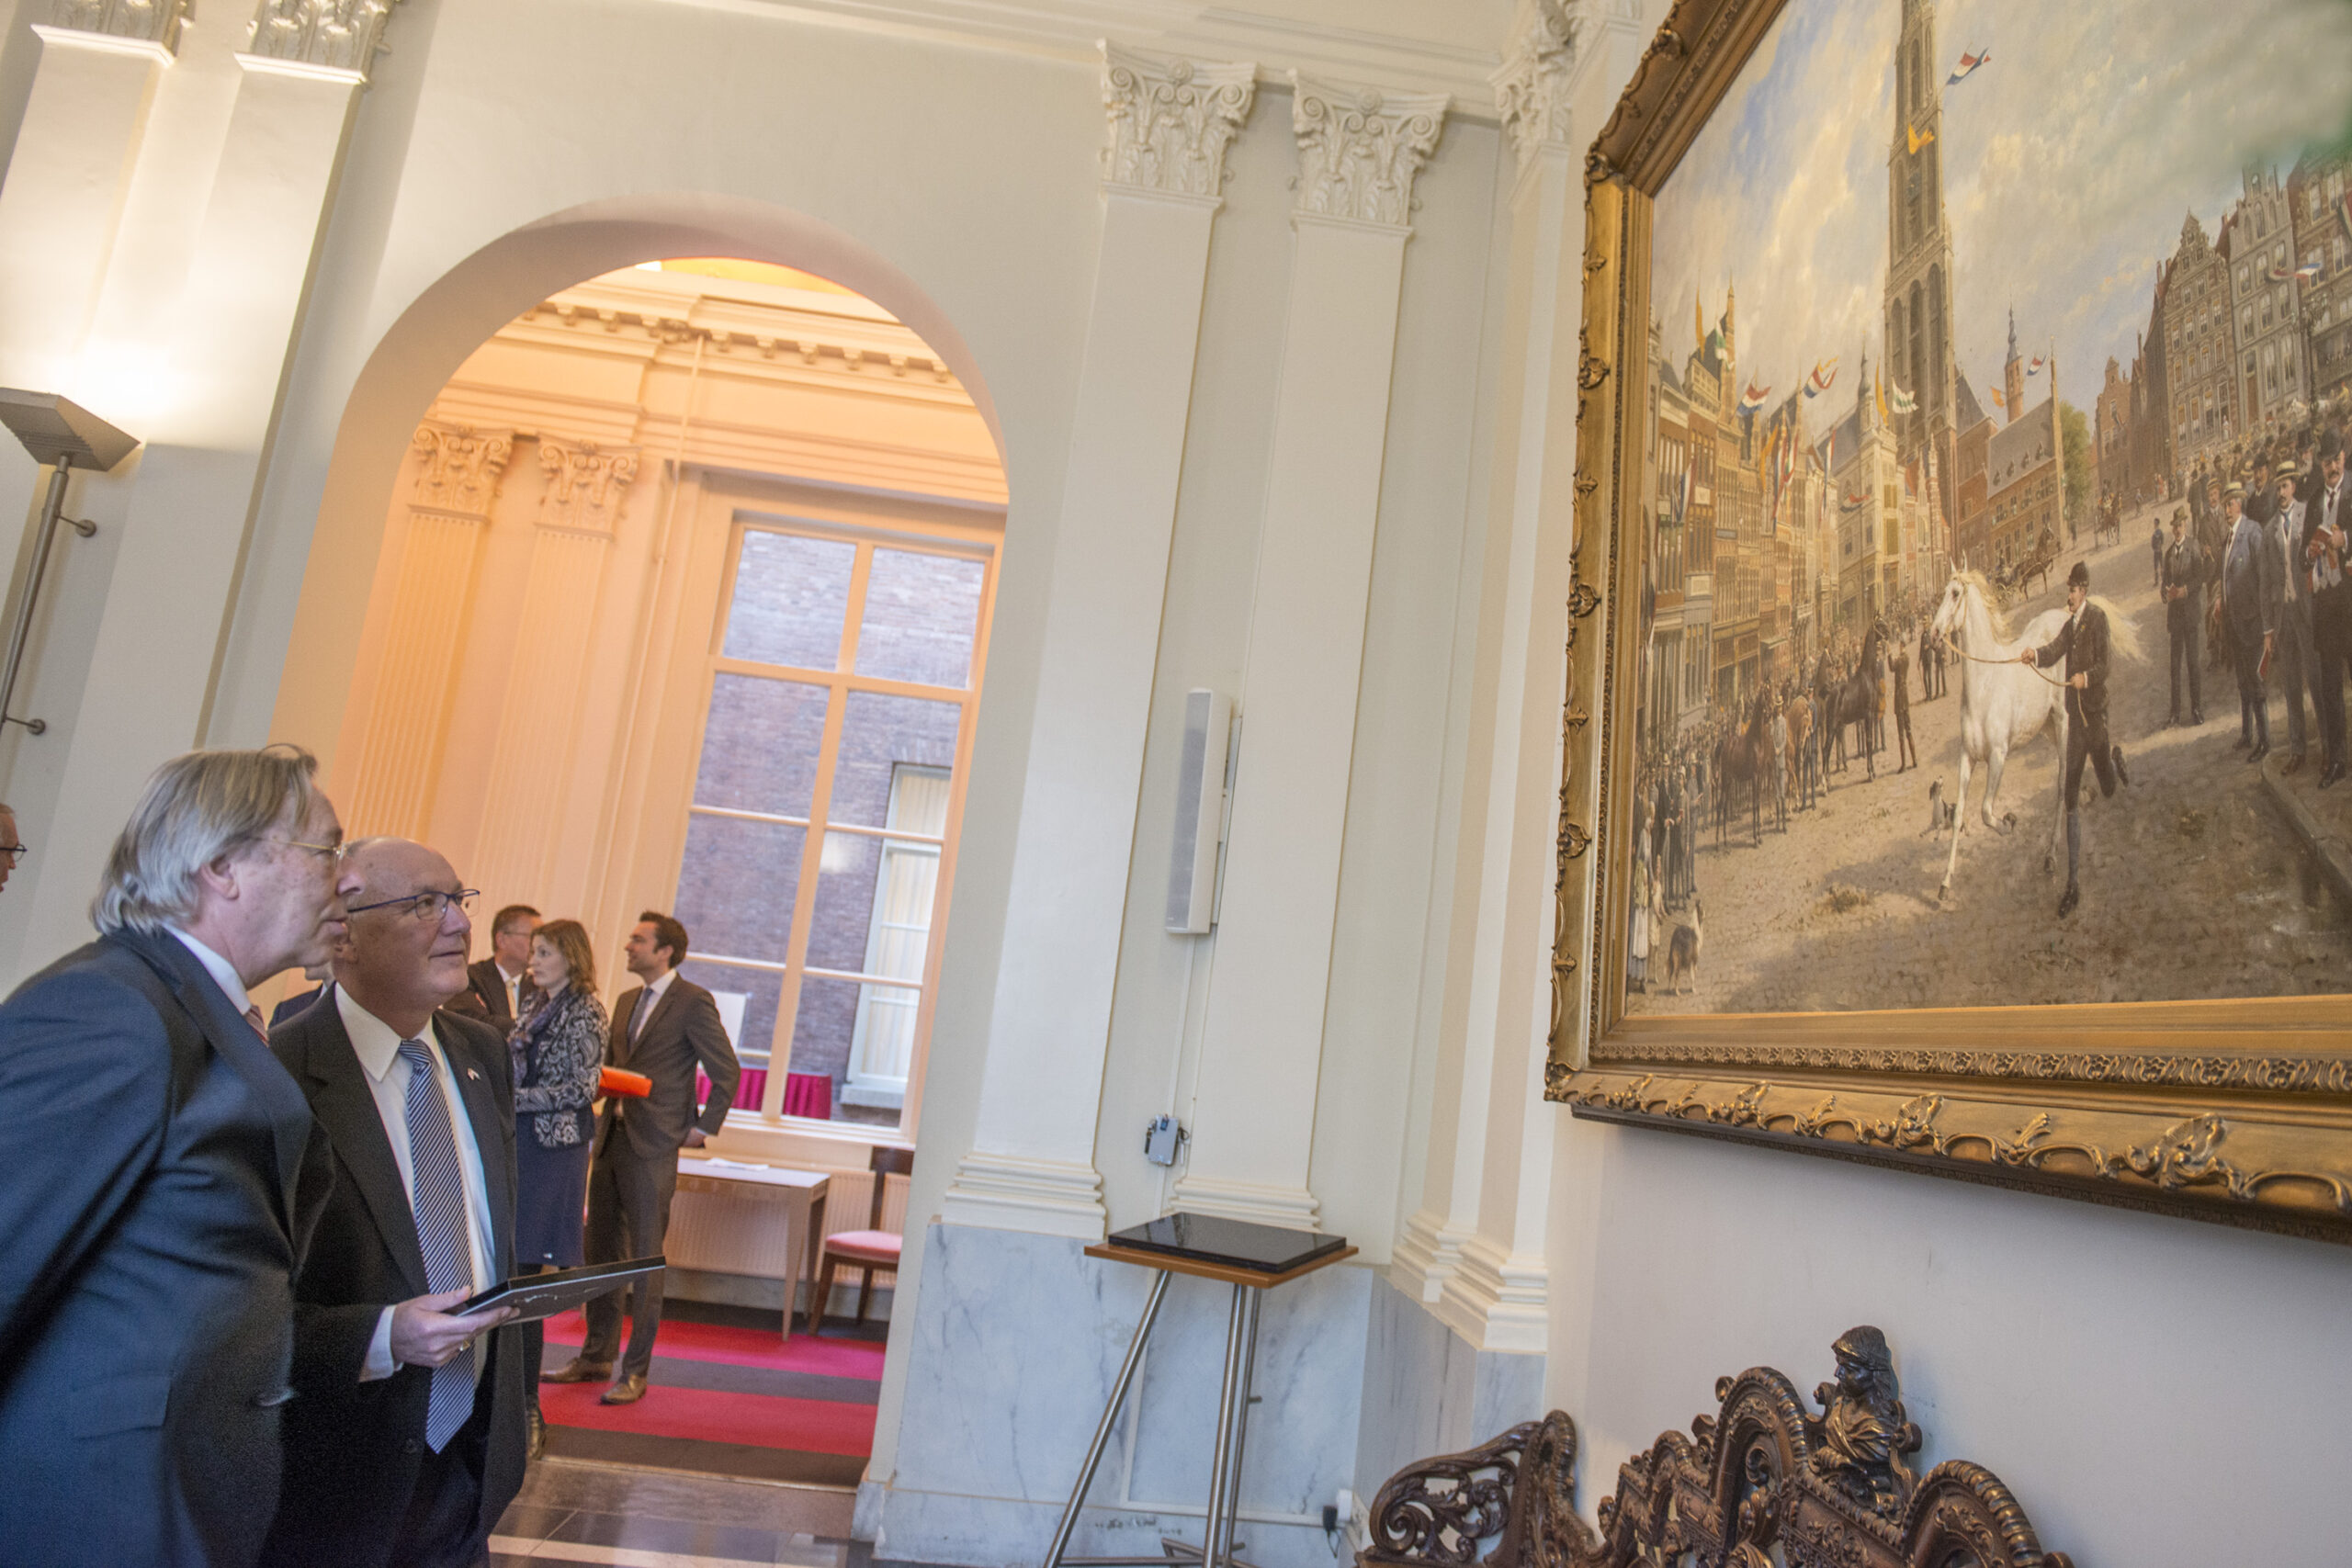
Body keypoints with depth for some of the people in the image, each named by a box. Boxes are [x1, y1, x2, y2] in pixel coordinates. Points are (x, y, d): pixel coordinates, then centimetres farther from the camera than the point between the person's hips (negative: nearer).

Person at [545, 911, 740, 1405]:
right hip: (611, 1139, 8)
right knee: (601, 1252, 14)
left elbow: (727, 1072, -9)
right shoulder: (627, 1002, 15)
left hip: (653, 1148, -8)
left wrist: (702, 1129, -7)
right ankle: (597, 1355, 27)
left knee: (645, 1261, -1)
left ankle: (636, 1370, 9)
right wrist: (608, 1098, 4)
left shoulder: (693, 1002, -9)